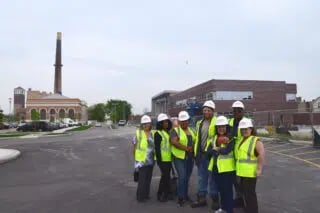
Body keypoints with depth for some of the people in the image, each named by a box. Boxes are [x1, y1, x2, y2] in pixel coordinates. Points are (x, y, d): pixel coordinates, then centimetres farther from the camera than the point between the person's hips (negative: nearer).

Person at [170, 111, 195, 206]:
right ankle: (180, 197, 0)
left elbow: (195, 141, 19)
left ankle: (185, 195, 27)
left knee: (187, 178, 13)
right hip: (179, 158, -6)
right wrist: (186, 148, -23)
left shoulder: (191, 131, 14)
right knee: (182, 177, -12)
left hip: (190, 158, 6)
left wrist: (193, 148, -2)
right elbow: (174, 142, -20)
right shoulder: (175, 130, -5)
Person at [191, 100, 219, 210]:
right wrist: (196, 152, 15)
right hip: (201, 153, 7)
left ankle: (215, 199, 20)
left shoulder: (216, 122, -10)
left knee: (212, 178, 5)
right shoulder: (199, 123, 12)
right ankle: (201, 198, 25)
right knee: (201, 177, 14)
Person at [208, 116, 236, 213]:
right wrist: (220, 150, -18)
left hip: (227, 168, -6)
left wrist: (216, 149, -9)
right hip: (216, 167, 6)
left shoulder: (231, 138, -10)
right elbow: (210, 150, -3)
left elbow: (227, 150, -23)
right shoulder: (214, 138, 9)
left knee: (227, 189, 2)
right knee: (220, 189, 19)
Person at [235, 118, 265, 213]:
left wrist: (259, 169, -25)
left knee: (250, 193, 0)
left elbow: (261, 154, -21)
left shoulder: (256, 141, -11)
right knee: (244, 191, 18)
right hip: (241, 172, 8)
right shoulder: (240, 141, 13)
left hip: (250, 172, -8)